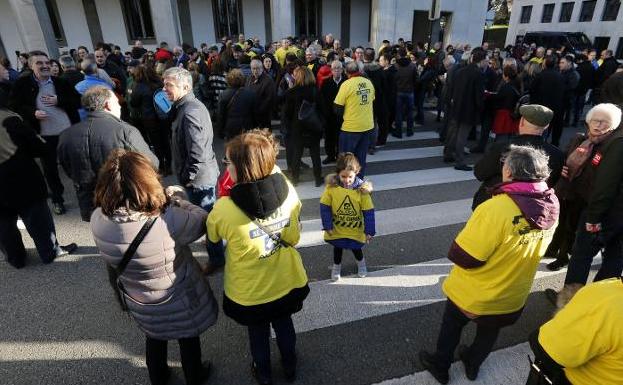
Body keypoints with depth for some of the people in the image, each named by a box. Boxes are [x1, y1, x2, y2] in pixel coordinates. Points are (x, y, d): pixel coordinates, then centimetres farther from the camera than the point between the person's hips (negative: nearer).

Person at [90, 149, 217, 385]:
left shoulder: (98, 220, -23)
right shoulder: (168, 220, -39)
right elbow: (202, 220, -21)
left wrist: (166, 200, -9)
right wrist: (173, 199, -9)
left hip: (139, 302, 4)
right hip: (179, 301, -4)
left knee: (154, 339, 33)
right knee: (188, 339, 27)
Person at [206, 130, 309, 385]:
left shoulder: (224, 210, -33)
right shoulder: (288, 190, -23)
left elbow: (212, 238, -9)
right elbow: (294, 236, -6)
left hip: (249, 293, -2)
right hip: (288, 282, 3)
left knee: (257, 330, 28)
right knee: (283, 322, 31)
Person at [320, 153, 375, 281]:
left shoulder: (362, 189, -21)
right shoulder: (331, 186, -20)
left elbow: (368, 212, -14)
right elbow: (324, 207, -11)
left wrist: (369, 231, -12)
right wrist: (327, 226, -9)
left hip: (355, 229, -1)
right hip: (337, 228, 1)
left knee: (355, 248, 17)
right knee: (337, 248, 20)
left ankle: (361, 263, 50)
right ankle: (336, 266, 47)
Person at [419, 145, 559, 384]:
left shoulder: (496, 208, -36)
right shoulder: (551, 206, -14)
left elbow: (463, 257, -30)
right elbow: (535, 248, 3)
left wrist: (456, 250, -10)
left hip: (474, 294, -5)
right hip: (513, 295, 6)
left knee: (452, 327, 23)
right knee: (489, 331, 30)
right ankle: (473, 365, 54)